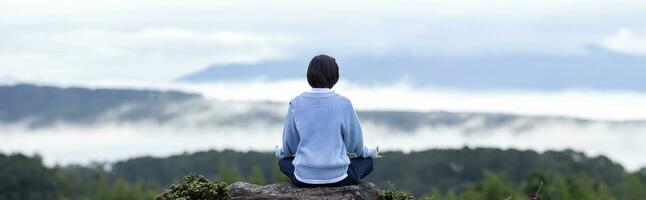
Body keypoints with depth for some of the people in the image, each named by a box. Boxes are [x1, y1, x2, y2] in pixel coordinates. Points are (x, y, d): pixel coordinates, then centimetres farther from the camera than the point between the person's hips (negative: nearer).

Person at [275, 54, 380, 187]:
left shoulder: (296, 104, -3)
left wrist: (280, 152, 30)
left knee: (284, 161, 36)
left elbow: (290, 145, 5)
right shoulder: (343, 104, -7)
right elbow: (354, 144, 2)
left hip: (304, 177, 2)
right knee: (366, 162, 28)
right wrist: (370, 153, 25)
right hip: (336, 176, -2)